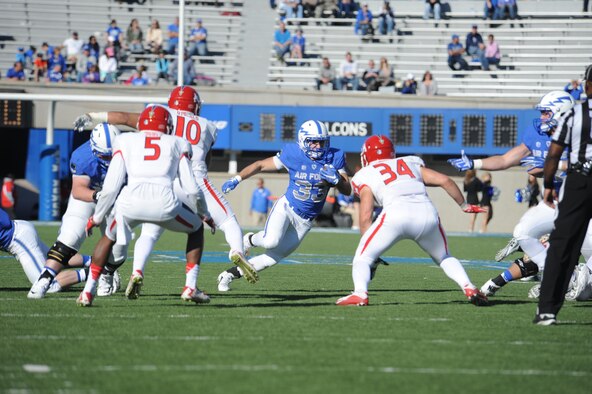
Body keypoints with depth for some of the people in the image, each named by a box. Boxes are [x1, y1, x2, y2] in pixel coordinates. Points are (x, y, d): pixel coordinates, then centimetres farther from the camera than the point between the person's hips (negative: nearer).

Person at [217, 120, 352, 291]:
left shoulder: (334, 158, -6)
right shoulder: (293, 155, -12)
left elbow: (347, 191, -5)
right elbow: (261, 165, -1)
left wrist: (336, 179, -27)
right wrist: (237, 179, -11)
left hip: (305, 221, 3)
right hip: (286, 207, -3)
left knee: (273, 257, 2)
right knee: (271, 242, -30)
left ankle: (229, 274, 17)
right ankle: (250, 240, 6)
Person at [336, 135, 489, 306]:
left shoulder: (367, 175, 20)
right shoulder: (412, 164, 30)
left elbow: (365, 217, 11)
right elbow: (444, 180, 20)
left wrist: (370, 251, 18)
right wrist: (464, 205, 34)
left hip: (396, 215, -3)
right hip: (427, 213, 3)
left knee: (363, 257, 11)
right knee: (444, 257, 26)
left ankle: (360, 293, -14)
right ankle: (469, 288, 5)